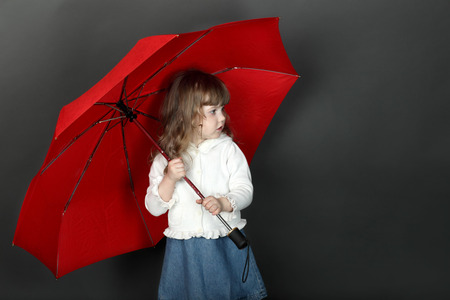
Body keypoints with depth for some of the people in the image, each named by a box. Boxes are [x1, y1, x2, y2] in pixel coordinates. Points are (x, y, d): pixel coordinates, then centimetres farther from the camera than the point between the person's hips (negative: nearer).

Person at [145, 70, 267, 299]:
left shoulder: (228, 149, -2)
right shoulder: (165, 158, -3)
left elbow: (245, 190, -6)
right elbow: (154, 208, -5)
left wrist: (223, 203, -25)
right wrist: (170, 179, -21)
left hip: (227, 245, 0)